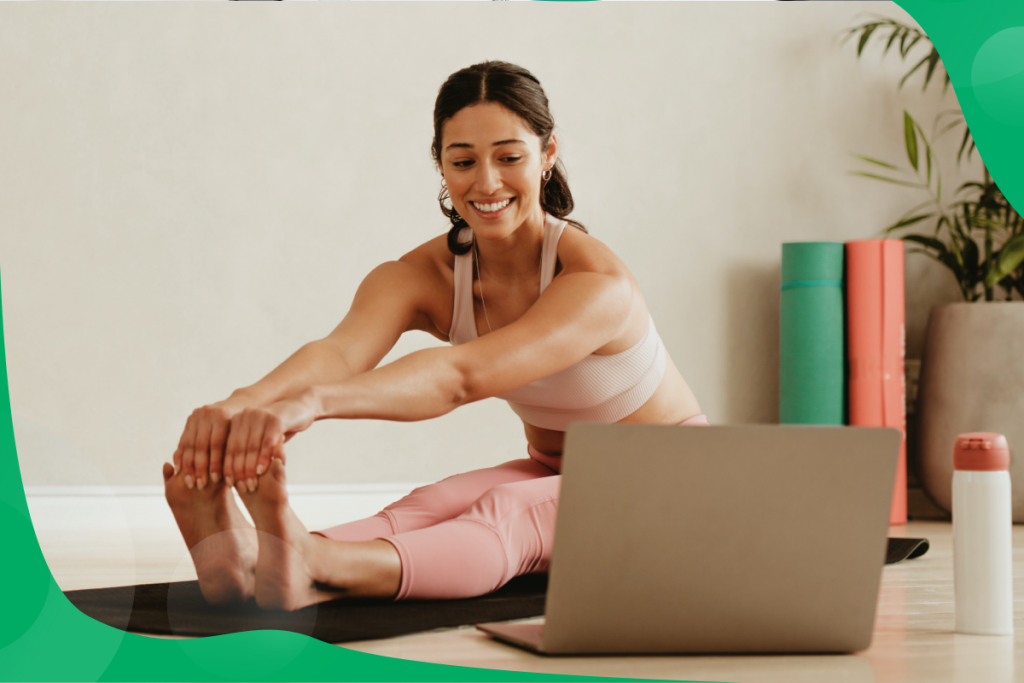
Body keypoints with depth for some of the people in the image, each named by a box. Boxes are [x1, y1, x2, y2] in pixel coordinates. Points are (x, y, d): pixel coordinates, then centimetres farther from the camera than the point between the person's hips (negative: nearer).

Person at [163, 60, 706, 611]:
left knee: (511, 510, -36)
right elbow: (340, 350, -34)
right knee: (431, 507, -27)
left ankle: (314, 570, -64)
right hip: (557, 476, 5)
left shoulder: (598, 283, -28)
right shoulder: (420, 276, -12)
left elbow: (462, 375, -45)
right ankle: (246, 559, -56)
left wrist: (315, 401, -61)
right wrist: (243, 402, -57)